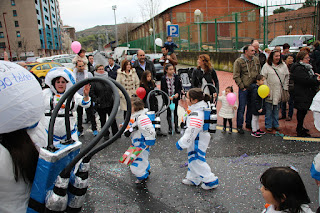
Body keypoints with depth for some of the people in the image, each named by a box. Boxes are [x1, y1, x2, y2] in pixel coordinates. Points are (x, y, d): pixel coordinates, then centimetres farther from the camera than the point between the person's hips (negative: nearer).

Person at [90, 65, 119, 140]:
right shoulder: (94, 81, -5)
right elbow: (91, 93, -5)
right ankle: (106, 134, 22)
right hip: (100, 105, -2)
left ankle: (115, 133, 22)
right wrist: (96, 100, -14)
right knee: (103, 120, 9)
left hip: (110, 103, 2)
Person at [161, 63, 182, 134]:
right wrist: (168, 97, -14)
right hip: (167, 98, -1)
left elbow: (180, 87, 4)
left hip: (175, 97, 1)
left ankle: (176, 127, 17)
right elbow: (163, 89, -4)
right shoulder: (163, 78, -4)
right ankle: (170, 127, 16)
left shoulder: (177, 77, 0)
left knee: (175, 112, 8)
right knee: (169, 112, 7)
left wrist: (177, 93, -13)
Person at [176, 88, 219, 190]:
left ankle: (211, 180, 14)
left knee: (197, 161, 1)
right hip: (196, 141, 10)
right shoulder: (200, 108, 4)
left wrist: (181, 143, -18)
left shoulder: (196, 115, -30)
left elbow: (191, 132, -28)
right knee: (192, 159, 20)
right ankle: (193, 179, 35)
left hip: (198, 143, -10)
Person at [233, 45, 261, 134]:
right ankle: (239, 126, 11)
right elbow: (236, 76, -10)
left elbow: (259, 73, 18)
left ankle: (248, 123, 32)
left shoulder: (256, 60, 8)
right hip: (244, 89, -5)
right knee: (241, 108, 0)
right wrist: (242, 87, -12)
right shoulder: (239, 61, -9)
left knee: (251, 106, 15)